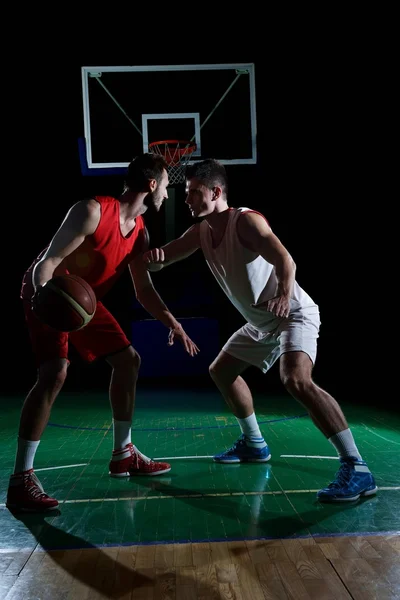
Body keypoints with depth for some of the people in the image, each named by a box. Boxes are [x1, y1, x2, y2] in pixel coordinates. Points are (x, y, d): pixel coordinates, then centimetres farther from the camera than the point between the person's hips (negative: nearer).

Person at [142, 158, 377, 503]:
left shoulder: (246, 220, -20)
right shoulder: (201, 231, 4)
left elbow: (285, 260, -31)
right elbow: (162, 259, 4)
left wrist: (284, 295, -51)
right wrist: (153, 256, -21)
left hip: (294, 315, -10)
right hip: (261, 323, 10)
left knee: (296, 380, -32)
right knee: (221, 371, 20)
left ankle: (357, 469, -31)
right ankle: (254, 444, 33)